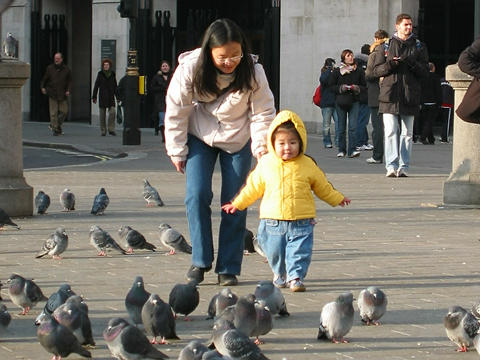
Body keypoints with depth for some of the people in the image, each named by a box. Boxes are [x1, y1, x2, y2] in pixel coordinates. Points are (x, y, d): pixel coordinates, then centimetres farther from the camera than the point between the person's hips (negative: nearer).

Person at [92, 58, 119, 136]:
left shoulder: (112, 74, 6)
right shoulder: (100, 74, 1)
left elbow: (115, 86, 11)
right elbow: (96, 86, 2)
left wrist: (117, 97, 9)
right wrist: (94, 97, -1)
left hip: (111, 97, 1)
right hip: (102, 97, -1)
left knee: (112, 112, -12)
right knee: (102, 114, 2)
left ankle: (111, 129, -4)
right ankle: (103, 131, 10)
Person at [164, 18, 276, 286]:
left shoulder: (253, 71, -22)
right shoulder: (190, 68, -22)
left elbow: (263, 113, -11)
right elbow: (176, 112, -11)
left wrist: (262, 148, -17)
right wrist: (177, 152, -5)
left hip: (238, 139, 0)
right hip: (200, 136, 0)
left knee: (235, 203, -2)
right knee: (197, 195, -12)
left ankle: (229, 268, 6)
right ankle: (200, 261, 1)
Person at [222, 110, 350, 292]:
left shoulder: (307, 165, 1)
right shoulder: (265, 163, 2)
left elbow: (322, 186, 16)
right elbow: (254, 187, 14)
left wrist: (338, 199, 22)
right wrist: (237, 204, 16)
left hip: (301, 222, -1)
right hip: (272, 221, 1)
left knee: (299, 250, -7)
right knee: (275, 252, 10)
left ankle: (296, 277, 1)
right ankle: (279, 274, 33)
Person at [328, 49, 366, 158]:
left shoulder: (359, 71, 4)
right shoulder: (337, 71, 2)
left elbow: (364, 85, 10)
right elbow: (331, 85, 5)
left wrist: (357, 88, -10)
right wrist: (341, 88, -12)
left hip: (354, 101, 0)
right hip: (340, 102, 0)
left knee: (353, 127, -10)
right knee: (341, 128, 5)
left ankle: (351, 150, -12)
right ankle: (341, 150, 14)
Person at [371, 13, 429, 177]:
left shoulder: (419, 47, 12)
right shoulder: (385, 46, 10)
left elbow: (425, 71, 7)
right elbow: (376, 70, 8)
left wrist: (413, 64, -13)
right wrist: (390, 64, -12)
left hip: (410, 96, 1)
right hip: (390, 95, -1)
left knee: (407, 133, 3)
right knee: (390, 131, -9)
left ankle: (403, 167, 6)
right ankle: (391, 166, -11)